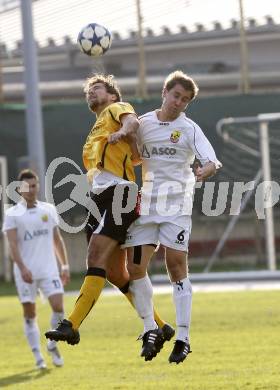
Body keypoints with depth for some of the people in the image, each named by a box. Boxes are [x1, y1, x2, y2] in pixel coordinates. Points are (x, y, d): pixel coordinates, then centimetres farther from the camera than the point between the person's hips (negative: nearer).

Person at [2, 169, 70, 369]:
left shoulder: (49, 209, 10)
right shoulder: (12, 214, -1)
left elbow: (57, 239, 16)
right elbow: (13, 244, -10)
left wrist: (65, 265, 12)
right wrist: (22, 268, -23)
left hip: (49, 269, 2)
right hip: (26, 272, -2)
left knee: (58, 306, -12)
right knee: (30, 313, 0)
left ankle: (53, 345, 9)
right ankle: (38, 356, 8)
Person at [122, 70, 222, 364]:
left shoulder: (189, 129, -1)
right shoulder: (142, 124, 8)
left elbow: (212, 161, -14)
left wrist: (206, 170, -35)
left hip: (176, 204, -3)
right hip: (146, 203, 3)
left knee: (176, 266, -9)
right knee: (135, 267, -4)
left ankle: (183, 338, -4)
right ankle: (150, 329, 11)